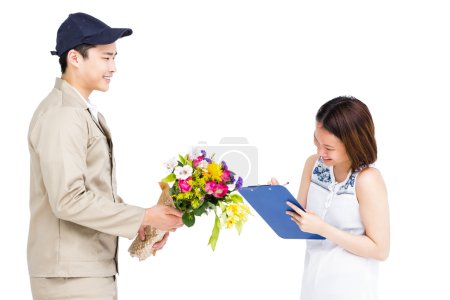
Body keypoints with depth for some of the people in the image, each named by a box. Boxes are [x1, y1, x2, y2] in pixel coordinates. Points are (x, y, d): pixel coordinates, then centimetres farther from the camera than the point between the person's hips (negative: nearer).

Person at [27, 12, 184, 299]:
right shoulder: (61, 116, -17)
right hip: (71, 275, -9)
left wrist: (142, 222, 4)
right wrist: (143, 217, -18)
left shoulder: (85, 112, 15)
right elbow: (68, 200, -23)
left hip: (93, 267, 10)